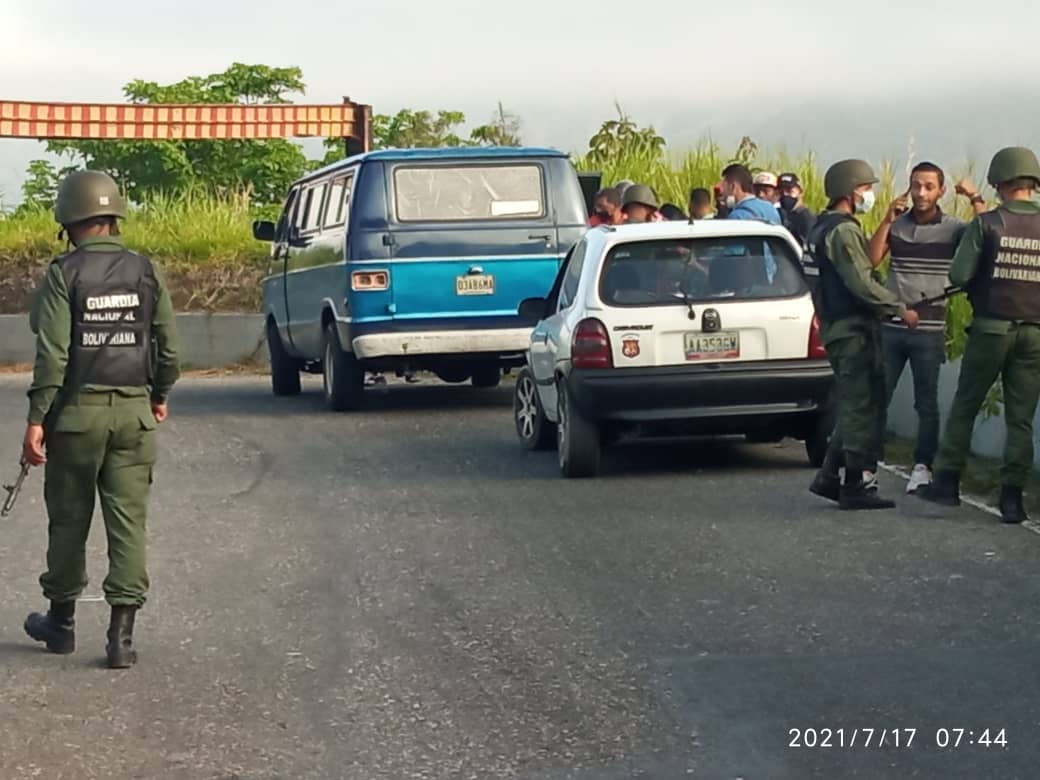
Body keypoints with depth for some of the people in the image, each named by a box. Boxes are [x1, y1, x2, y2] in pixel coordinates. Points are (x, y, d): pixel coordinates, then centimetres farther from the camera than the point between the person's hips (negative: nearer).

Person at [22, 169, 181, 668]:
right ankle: (122, 634, 1)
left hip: (77, 411, -2)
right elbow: (168, 345, 6)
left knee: (69, 520, 12)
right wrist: (160, 396, 21)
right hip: (133, 411, 2)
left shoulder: (63, 275, -8)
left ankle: (61, 620, 26)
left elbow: (52, 354, -13)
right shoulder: (146, 272, 2)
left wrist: (37, 418, -10)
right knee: (128, 521, 4)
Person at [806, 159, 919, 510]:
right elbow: (862, 283, -22)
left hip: (839, 327, 10)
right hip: (852, 329, -10)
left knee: (853, 407, 15)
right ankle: (853, 488, -2)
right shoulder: (844, 230, -15)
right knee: (859, 407, -5)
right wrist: (900, 308, -15)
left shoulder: (822, 227, 17)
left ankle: (827, 476, 15)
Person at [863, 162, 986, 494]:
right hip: (890, 326, 2)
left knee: (926, 402, 4)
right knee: (877, 398, 3)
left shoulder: (952, 229, -1)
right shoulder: (897, 224, 7)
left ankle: (922, 467, 11)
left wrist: (976, 199, -18)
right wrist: (887, 220, -8)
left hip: (929, 329, -2)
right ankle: (868, 467, 7)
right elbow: (870, 260, -4)